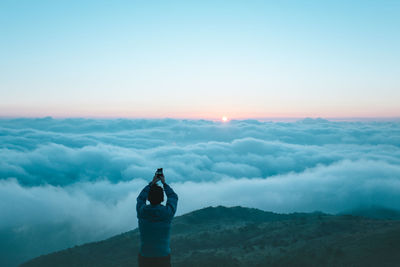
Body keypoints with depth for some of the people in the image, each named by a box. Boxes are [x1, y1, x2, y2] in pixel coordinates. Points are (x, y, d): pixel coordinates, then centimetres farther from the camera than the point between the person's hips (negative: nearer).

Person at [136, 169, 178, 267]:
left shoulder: (142, 211, -13)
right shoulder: (168, 212, -15)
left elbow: (140, 198, 11)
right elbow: (173, 197, 7)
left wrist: (152, 183, 15)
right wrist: (164, 183, 15)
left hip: (144, 258, 1)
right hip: (163, 258, -1)